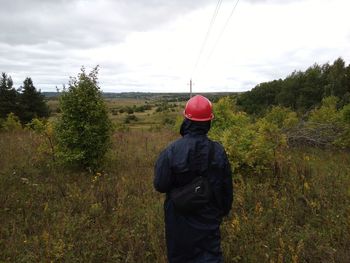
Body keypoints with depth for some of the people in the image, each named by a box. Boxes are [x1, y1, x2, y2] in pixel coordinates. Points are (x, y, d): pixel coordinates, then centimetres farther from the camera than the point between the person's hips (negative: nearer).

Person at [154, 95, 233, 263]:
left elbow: (160, 186, -14)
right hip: (208, 218, 1)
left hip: (179, 219, 0)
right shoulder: (218, 151, -12)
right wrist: (224, 211, 15)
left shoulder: (172, 151, -21)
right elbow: (227, 188, -2)